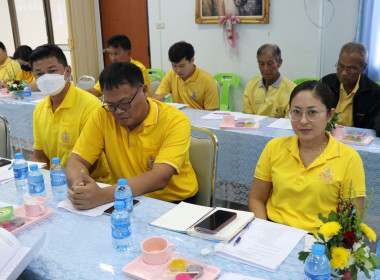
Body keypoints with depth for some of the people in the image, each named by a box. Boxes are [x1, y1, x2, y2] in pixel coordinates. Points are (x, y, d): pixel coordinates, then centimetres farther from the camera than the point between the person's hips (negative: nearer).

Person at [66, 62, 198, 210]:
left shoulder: (175, 121, -17)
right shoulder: (103, 116, -5)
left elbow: (159, 178, -27)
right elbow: (77, 160, -4)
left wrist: (102, 195, -38)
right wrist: (78, 186, -28)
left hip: (176, 202, -2)